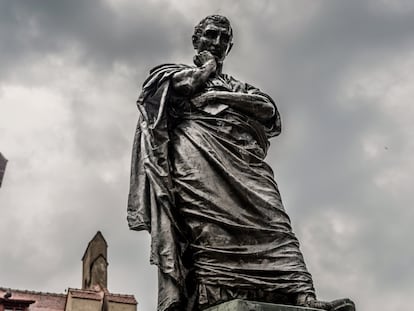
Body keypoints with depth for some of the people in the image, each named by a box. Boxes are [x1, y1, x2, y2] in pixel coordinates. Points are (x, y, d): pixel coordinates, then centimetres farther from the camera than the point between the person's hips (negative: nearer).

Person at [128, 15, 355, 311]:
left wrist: (218, 96, 5)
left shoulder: (239, 86, 37)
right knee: (205, 214, -31)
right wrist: (206, 68, 21)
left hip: (242, 150, 3)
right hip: (195, 141, -2)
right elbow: (178, 86, 4)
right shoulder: (177, 72, 31)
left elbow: (268, 109, 15)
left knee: (268, 214, -24)